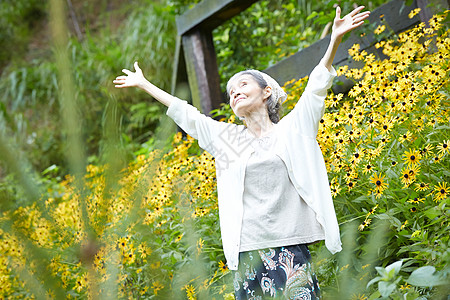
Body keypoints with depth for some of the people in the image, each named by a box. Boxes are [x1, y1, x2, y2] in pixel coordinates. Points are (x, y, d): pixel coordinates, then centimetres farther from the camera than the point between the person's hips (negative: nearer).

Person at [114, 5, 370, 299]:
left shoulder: (292, 129, 9)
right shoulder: (226, 137, 16)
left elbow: (317, 84, 2)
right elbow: (184, 113, 23)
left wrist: (335, 38, -8)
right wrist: (144, 84, 31)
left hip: (290, 247, -2)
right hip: (247, 252, 3)